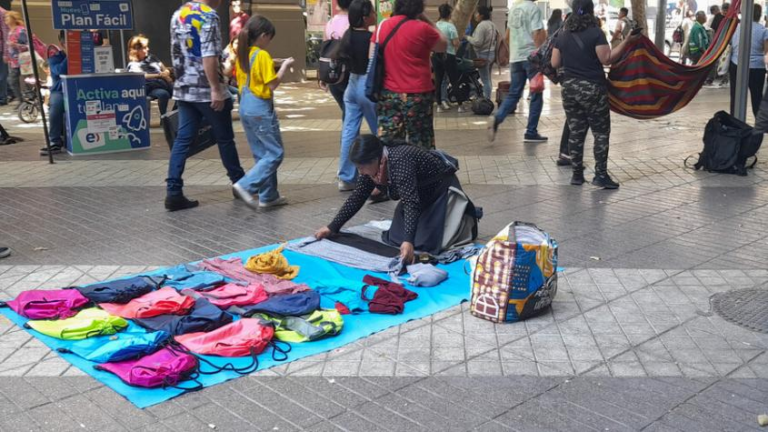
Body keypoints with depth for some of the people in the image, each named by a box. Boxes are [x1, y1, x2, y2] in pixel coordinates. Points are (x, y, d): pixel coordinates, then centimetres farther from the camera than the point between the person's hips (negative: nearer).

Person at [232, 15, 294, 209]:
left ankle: (268, 196, 17)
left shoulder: (242, 55, 9)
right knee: (275, 153, -1)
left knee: (262, 154, 14)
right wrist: (284, 67, -1)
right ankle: (245, 186, -12)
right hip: (261, 108, -9)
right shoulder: (263, 55, -14)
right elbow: (272, 84, -14)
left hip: (245, 107, 9)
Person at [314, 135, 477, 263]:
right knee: (394, 239, 0)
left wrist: (408, 241, -55)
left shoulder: (399, 161, -38)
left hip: (441, 190, -8)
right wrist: (332, 227, -5)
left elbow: (411, 202, -45)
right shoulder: (373, 164, -12)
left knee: (424, 242, -16)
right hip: (421, 195, 8)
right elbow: (357, 197, -3)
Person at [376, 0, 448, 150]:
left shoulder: (383, 26, 4)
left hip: (388, 94, 4)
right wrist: (427, 20, 6)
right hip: (417, 95, -4)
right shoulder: (422, 28, -11)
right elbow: (444, 45, 5)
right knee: (419, 145, 6)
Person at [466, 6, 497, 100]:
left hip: (483, 54, -10)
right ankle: (487, 99, 20)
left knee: (485, 79, -6)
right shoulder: (492, 24, 13)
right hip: (491, 53, 10)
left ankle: (486, 100, -4)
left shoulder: (481, 25, -17)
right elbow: (496, 37, 19)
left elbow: (477, 42, -21)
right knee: (488, 79, 15)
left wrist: (468, 37, -8)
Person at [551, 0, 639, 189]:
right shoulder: (595, 33, -8)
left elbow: (555, 63, 9)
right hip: (592, 89, -5)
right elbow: (607, 59, -13)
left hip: (569, 88, 5)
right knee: (601, 132, 2)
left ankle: (577, 173, 12)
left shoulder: (563, 36, 7)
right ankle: (600, 174, -1)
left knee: (576, 132, 10)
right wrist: (626, 41, -11)